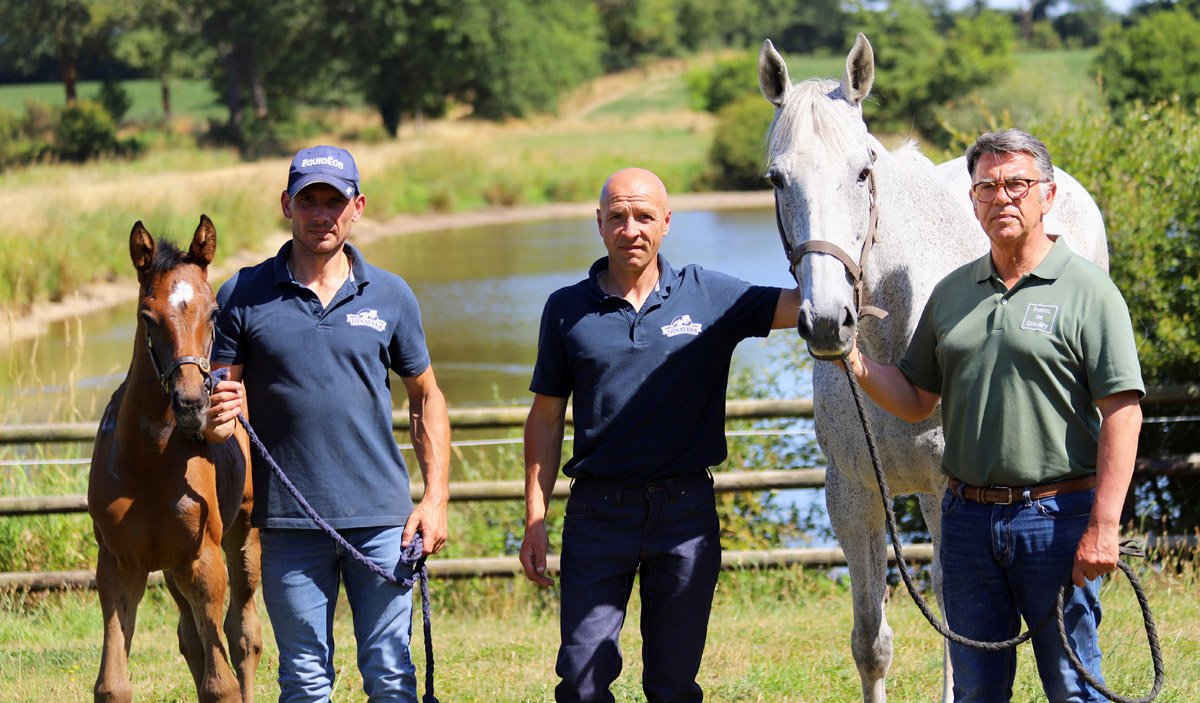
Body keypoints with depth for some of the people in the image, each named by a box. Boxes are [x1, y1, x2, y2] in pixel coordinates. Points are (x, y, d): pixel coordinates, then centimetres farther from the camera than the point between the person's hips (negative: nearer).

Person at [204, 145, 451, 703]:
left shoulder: (391, 296, 5)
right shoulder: (243, 296, 0)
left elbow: (426, 397, 12)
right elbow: (219, 397, 3)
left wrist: (435, 498, 3)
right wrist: (218, 418, -21)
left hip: (381, 516, 1)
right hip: (289, 523, -1)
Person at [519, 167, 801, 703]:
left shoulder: (709, 297, 3)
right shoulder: (567, 310, 3)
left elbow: (802, 306, -6)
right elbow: (546, 418, 6)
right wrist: (534, 519, 2)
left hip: (686, 514, 0)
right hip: (598, 512, 0)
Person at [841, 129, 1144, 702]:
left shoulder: (1087, 290, -5)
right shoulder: (951, 293, 12)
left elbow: (1121, 412, -11)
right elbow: (915, 402, 16)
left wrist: (1103, 526, -18)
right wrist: (855, 362, -4)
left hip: (1057, 517, -5)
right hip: (968, 517, 5)